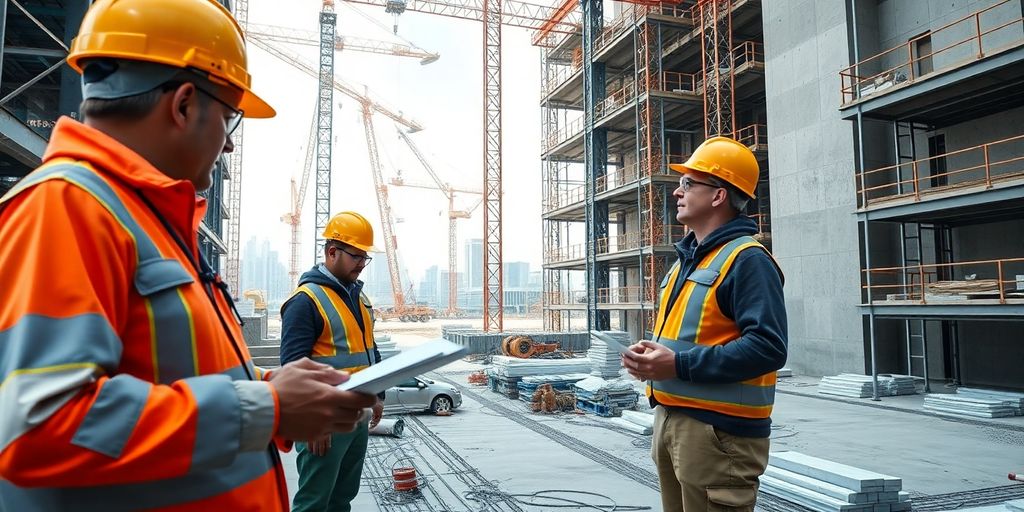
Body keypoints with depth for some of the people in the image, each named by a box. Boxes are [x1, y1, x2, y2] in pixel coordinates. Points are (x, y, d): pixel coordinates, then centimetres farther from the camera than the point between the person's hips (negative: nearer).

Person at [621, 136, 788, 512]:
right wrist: (650, 356, 4)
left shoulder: (747, 259, -15)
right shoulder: (687, 259, 15)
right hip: (670, 420, 9)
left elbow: (767, 347, -24)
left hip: (718, 430, -9)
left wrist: (679, 365, -24)